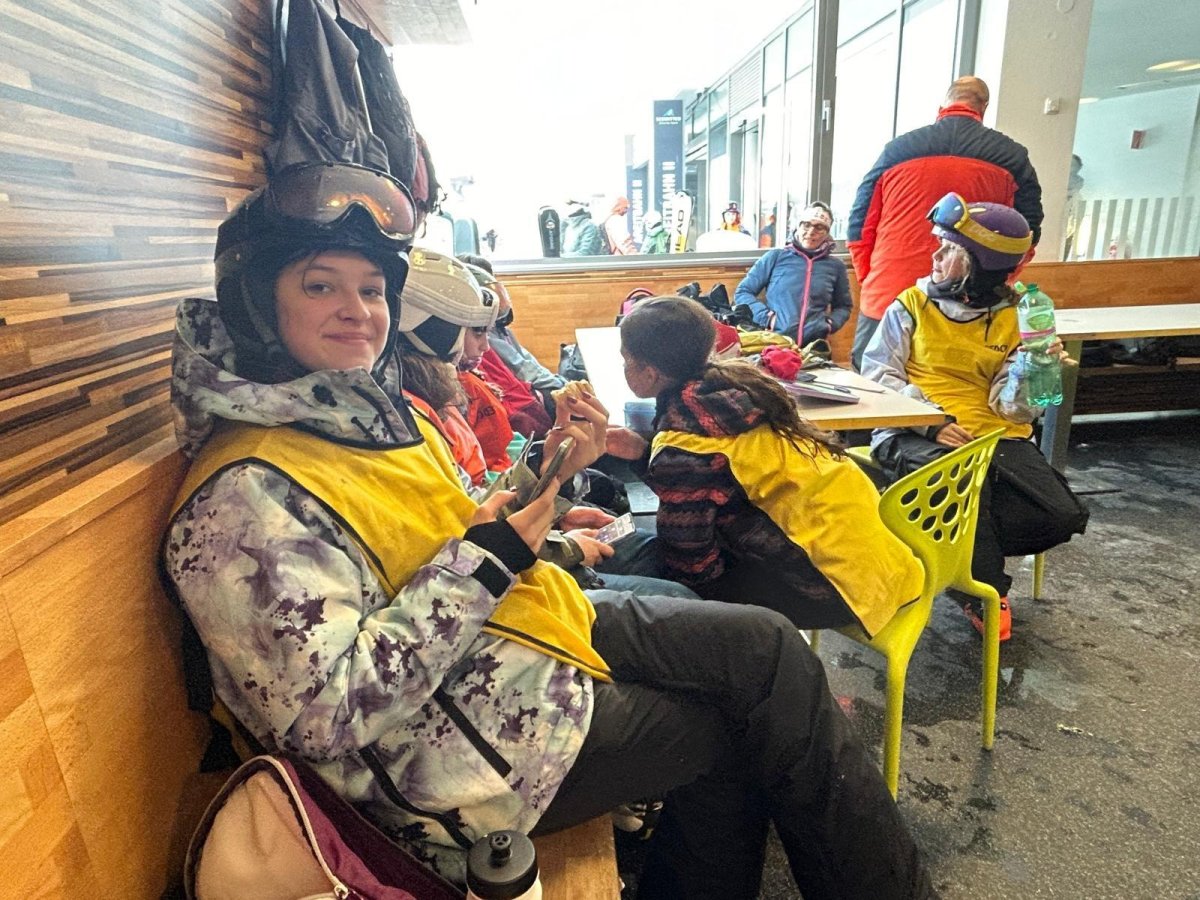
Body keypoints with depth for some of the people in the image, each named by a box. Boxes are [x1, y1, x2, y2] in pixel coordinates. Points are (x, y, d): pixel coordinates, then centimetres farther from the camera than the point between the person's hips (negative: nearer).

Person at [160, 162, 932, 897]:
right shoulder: (245, 492, -21)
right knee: (741, 724, 0)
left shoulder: (377, 409, 6)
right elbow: (328, 713, -26)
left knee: (765, 646, 4)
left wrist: (553, 472, -6)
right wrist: (484, 559, -22)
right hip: (464, 727, -8)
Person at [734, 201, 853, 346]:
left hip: (814, 346, 2)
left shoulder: (835, 266, 14)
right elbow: (742, 292, 9)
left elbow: (844, 306, 25)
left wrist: (830, 323, 5)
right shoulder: (775, 257, 8)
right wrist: (766, 317, -4)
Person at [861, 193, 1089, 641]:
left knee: (1061, 517, -19)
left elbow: (1011, 406, 0)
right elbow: (878, 373, -4)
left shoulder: (1013, 318, 9)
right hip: (917, 434, -2)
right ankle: (987, 590, -7)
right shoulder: (913, 304, 6)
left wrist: (1033, 366, -21)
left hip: (995, 436, 3)